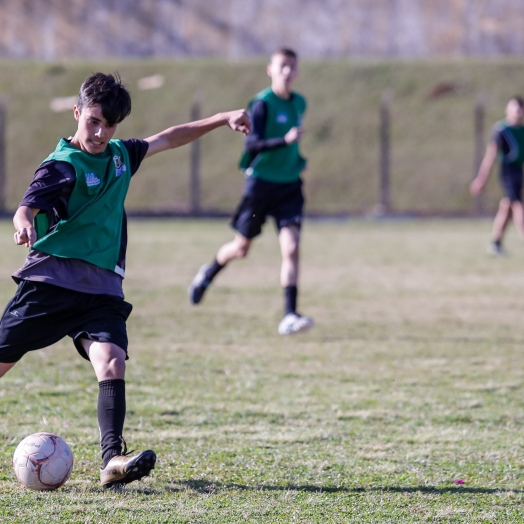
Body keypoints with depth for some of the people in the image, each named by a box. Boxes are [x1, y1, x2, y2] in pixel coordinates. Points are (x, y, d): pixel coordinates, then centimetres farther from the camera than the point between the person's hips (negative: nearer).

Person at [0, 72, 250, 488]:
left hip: (102, 289, 5)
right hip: (51, 280, -4)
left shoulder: (120, 155, 14)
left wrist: (223, 120, 31)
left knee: (112, 363, -19)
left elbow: (167, 140, 30)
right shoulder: (63, 165, -8)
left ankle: (113, 460, -28)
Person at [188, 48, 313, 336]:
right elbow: (252, 144, -23)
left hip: (289, 185, 4)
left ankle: (289, 316, -16)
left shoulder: (299, 103, 7)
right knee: (241, 248, 11)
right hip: (260, 181, -4)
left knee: (291, 246, -13)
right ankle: (208, 273, 44)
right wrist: (284, 141, -34)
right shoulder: (262, 103, -13)